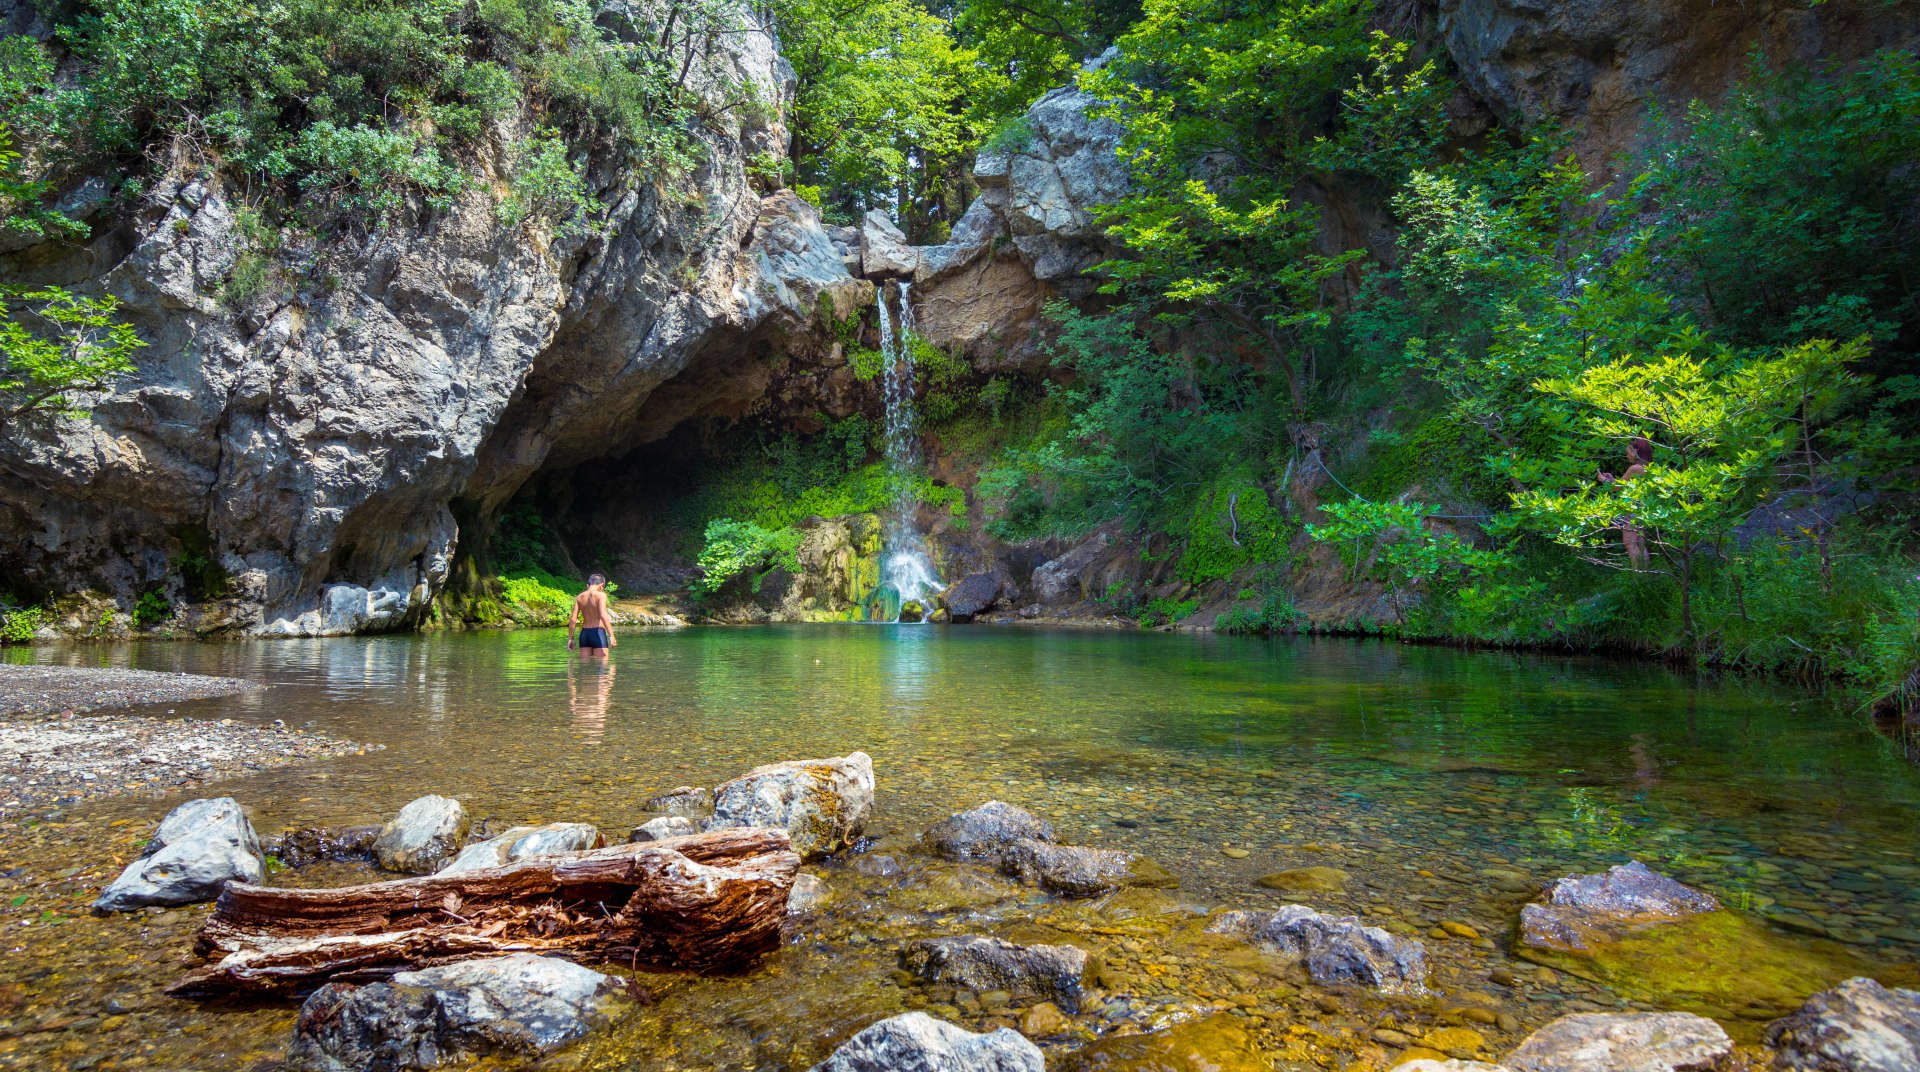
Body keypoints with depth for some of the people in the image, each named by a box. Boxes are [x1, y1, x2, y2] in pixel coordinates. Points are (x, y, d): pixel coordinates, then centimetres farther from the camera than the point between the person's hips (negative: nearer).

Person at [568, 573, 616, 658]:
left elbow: (573, 619, 4)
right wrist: (611, 635, -20)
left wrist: (570, 638, 10)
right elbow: (603, 616, -19)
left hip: (584, 633, 6)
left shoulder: (579, 597, 9)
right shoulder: (600, 595, -7)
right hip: (598, 632, -6)